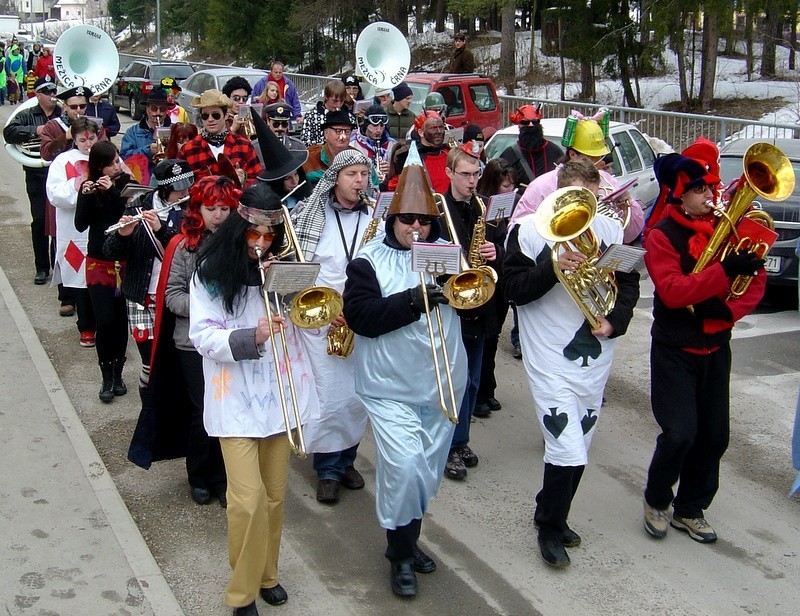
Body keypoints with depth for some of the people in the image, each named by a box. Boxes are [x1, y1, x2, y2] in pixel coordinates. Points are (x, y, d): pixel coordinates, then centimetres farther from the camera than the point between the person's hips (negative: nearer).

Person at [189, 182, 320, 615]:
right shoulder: (212, 272, -5)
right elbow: (203, 335, -10)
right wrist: (251, 337, -25)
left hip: (280, 391, 4)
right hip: (236, 398, -3)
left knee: (275, 493, 13)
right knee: (249, 497, -10)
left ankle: (267, 573, 33)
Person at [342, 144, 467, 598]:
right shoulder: (369, 260, -5)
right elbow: (360, 316, -16)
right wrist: (412, 301, -25)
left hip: (442, 385, 5)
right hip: (391, 388, -4)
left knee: (429, 470, 14)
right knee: (403, 466, -14)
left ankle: (409, 539, 35)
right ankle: (401, 554, 7)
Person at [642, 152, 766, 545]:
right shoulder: (662, 235, -10)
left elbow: (755, 283, 3)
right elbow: (672, 291, -23)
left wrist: (727, 311, -16)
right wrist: (726, 270, -32)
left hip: (716, 347, 5)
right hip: (675, 350, -5)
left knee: (714, 435, 7)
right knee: (680, 433, -11)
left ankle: (690, 509, 26)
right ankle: (657, 501, 15)